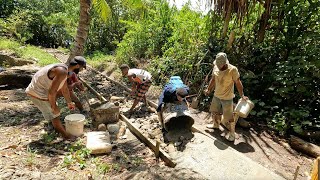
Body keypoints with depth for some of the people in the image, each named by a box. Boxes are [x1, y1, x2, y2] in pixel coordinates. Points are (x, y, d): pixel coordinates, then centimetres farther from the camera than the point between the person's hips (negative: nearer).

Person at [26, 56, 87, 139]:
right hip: (38, 94, -10)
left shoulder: (64, 69, 7)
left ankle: (58, 127, 48)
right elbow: (52, 91, -29)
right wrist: (53, 107, -15)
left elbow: (65, 89, 19)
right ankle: (65, 134, 21)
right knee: (54, 114, 4)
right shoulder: (62, 72, -26)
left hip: (36, 90, 10)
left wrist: (69, 102, 29)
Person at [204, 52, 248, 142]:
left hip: (227, 98, -6)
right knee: (215, 112, 22)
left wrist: (242, 95, -16)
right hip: (216, 95, 6)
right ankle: (216, 125, 48)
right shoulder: (216, 67, -6)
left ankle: (232, 133, 24)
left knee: (229, 117, 4)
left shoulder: (233, 70, -22)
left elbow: (238, 83, -15)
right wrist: (208, 89, 14)